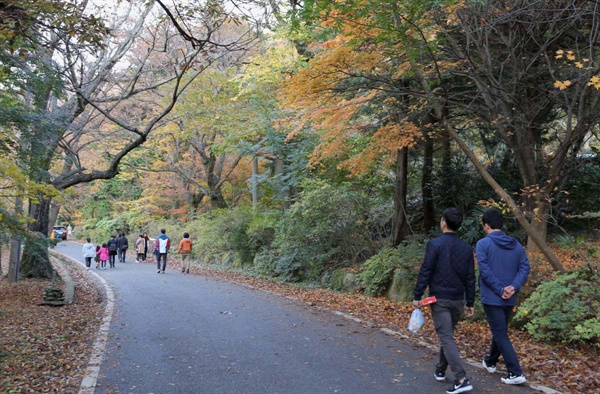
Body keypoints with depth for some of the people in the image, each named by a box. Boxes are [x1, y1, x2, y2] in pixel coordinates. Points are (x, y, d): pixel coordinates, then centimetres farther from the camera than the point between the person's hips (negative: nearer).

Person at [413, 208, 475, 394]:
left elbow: (425, 272, -13)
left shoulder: (435, 244, -11)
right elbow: (470, 278, 7)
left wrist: (417, 296, -6)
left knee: (446, 338, -4)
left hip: (439, 299, -5)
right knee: (447, 334, 21)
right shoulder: (466, 248, 5)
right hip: (458, 299, 6)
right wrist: (470, 303, 13)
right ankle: (440, 370, 34)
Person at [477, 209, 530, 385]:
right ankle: (490, 362, 38)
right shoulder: (516, 244, 7)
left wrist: (500, 290, -13)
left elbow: (485, 271, -18)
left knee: (500, 335, 0)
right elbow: (525, 267, -1)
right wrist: (514, 287, -11)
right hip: (510, 299, 6)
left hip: (492, 298, -6)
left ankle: (516, 373, -4)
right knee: (500, 331, 21)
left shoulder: (483, 244, -10)